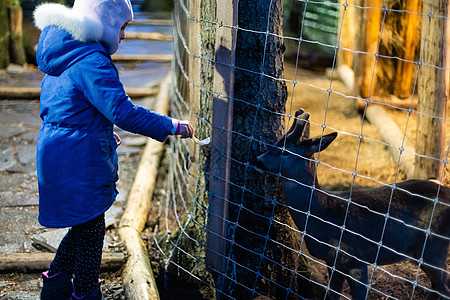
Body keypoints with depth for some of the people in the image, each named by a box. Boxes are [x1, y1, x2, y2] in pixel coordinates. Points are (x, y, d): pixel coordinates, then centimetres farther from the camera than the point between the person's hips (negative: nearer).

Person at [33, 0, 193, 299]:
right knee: (91, 231, 6)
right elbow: (124, 112, -26)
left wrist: (102, 133, 23)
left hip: (56, 150, 10)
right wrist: (172, 126, -18)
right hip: (80, 162, -10)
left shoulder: (63, 55, 12)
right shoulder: (91, 61, -20)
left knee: (84, 225, 22)